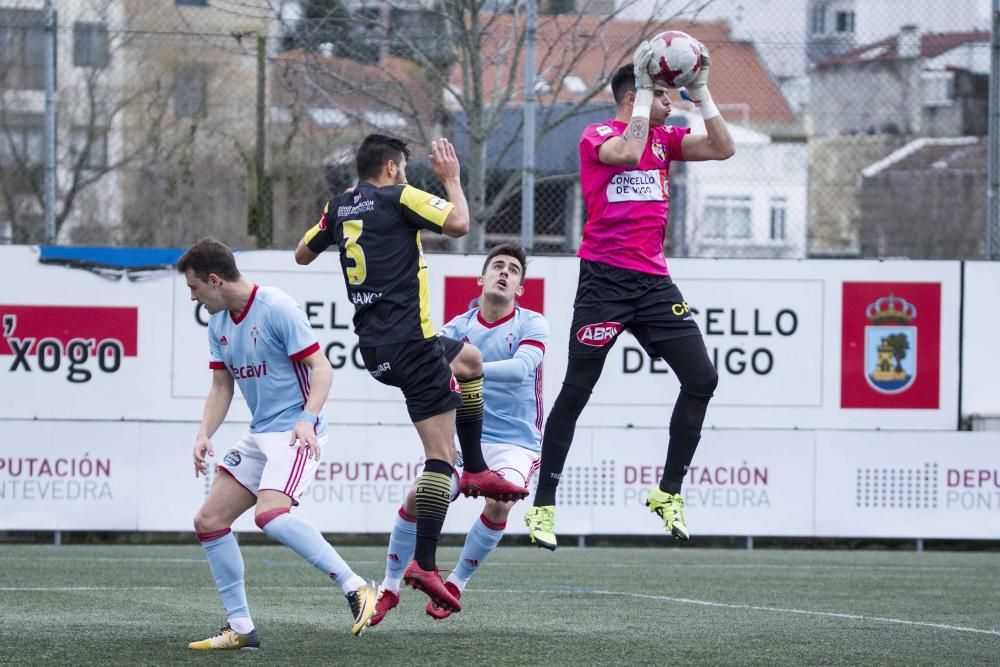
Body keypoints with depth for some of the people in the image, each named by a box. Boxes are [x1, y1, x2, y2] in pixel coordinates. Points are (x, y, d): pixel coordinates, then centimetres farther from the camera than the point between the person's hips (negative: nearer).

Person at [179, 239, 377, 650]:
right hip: (259, 436, 9)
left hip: (295, 432, -9)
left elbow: (321, 369, -16)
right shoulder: (218, 323, 9)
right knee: (208, 521, 4)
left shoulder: (277, 309, -15)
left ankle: (357, 589, -25)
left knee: (270, 515, -30)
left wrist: (307, 419, -29)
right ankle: (240, 628, 9)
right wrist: (204, 435, -1)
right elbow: (221, 386, 15)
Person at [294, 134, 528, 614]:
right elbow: (458, 223, -15)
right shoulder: (399, 197, -8)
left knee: (469, 359, 34)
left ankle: (476, 471, 28)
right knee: (442, 452, -9)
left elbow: (302, 254, 24)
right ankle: (425, 564, -17)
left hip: (374, 348, 9)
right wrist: (451, 177, -1)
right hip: (409, 338, -9)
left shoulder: (340, 206, 12)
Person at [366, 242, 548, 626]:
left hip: (514, 442, -3)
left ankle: (456, 584, -5)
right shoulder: (459, 327, 3)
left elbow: (521, 368, -26)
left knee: (499, 503, -28)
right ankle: (389, 588, 6)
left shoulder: (531, 325, -7)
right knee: (418, 496, -13)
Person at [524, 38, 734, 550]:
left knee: (702, 379, -2)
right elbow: (628, 152, -24)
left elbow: (722, 148, 7)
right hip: (605, 278, -6)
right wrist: (645, 88, -18)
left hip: (653, 280, 6)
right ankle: (543, 505, 1)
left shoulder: (663, 139, 15)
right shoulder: (597, 136, -3)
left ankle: (669, 492, 9)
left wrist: (701, 94, 1)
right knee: (576, 391, -5)